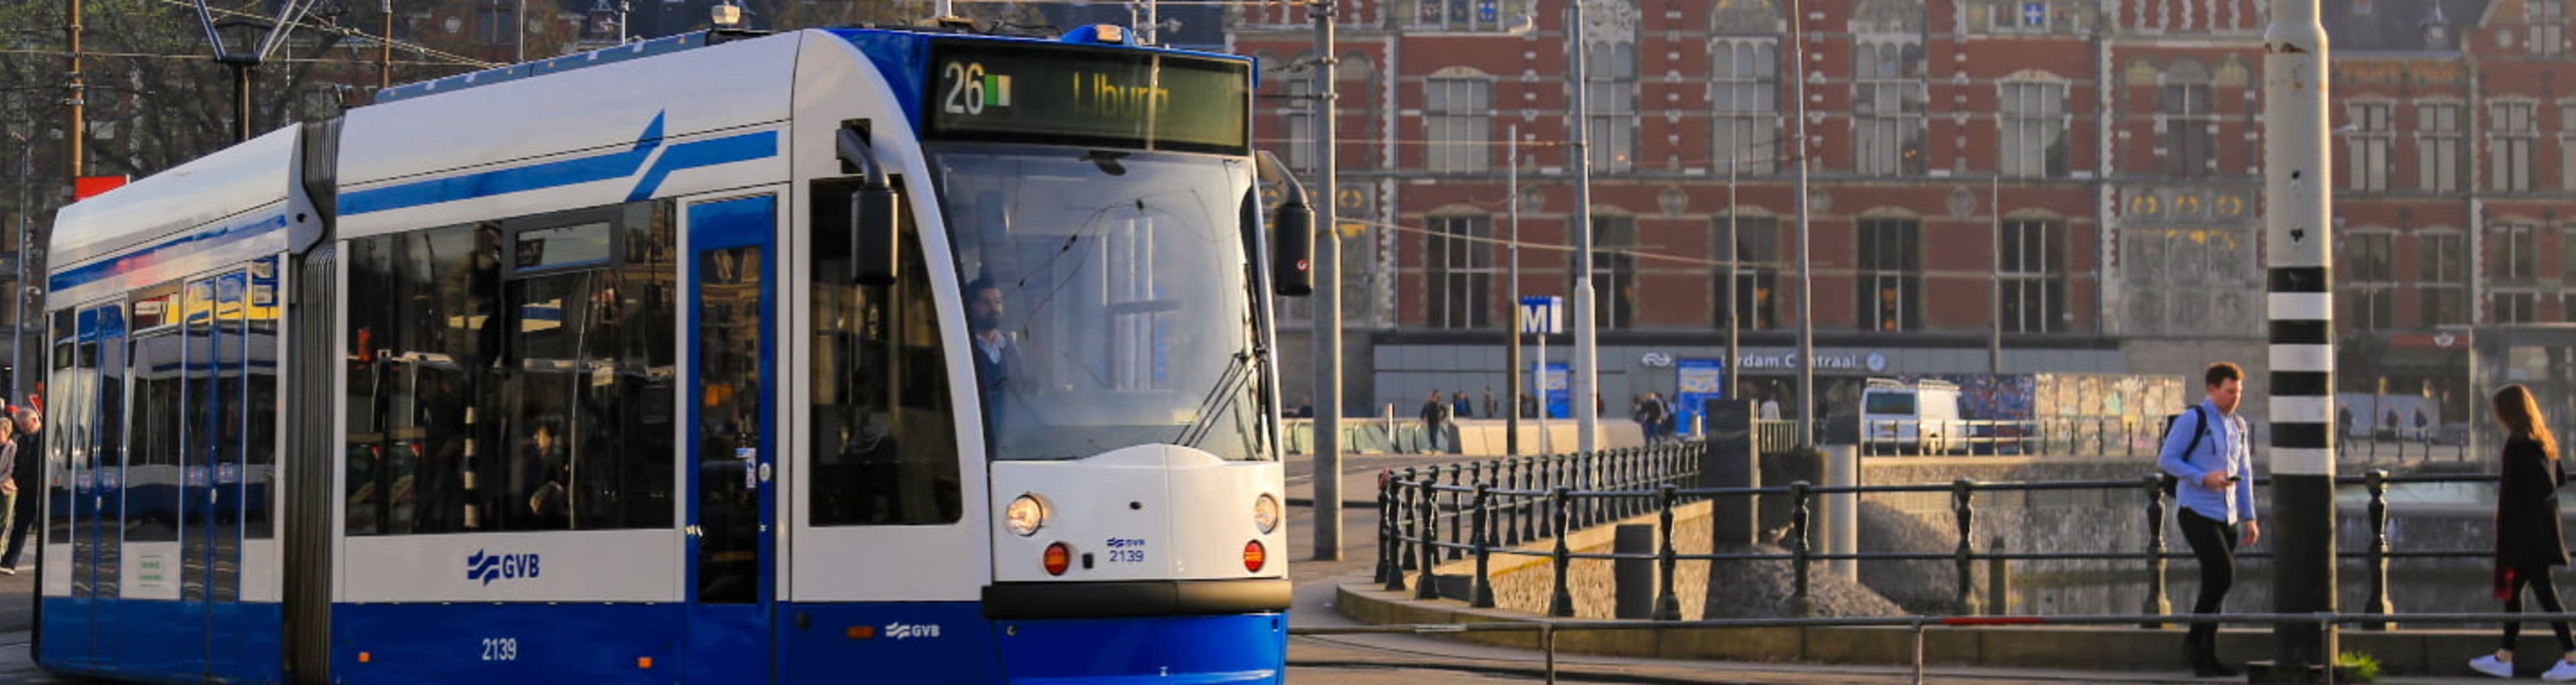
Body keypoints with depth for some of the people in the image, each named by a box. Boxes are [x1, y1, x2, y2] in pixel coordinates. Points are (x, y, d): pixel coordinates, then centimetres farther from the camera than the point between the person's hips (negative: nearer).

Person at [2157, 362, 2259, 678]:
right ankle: (2195, 638, -4)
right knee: (2222, 574, -19)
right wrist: (2204, 478, -19)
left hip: (2226, 517, 7)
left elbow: (2244, 473, 20)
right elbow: (2165, 460, -9)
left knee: (2216, 584, 7)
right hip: (2197, 513, -7)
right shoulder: (2192, 420, -7)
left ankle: (2206, 658, 13)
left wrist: (2249, 518, 14)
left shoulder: (2238, 426, 15)